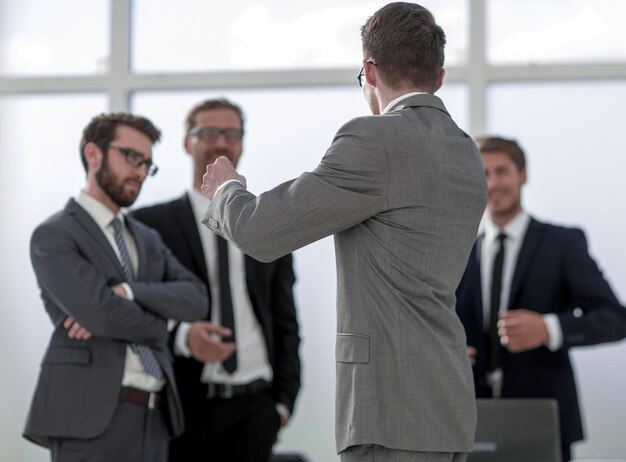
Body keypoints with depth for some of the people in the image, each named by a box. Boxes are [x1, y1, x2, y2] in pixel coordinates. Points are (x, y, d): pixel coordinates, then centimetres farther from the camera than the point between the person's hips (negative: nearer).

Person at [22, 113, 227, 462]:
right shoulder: (54, 236, -2)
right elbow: (100, 313, -17)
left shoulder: (148, 239, 21)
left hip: (154, 418, 7)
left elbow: (195, 299, 3)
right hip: (92, 419, -7)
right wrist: (157, 324, 2)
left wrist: (125, 292, -14)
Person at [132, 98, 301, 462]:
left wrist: (284, 399, 7)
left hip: (253, 408, 3)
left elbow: (285, 322, 15)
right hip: (184, 405, -2)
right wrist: (182, 336, -19)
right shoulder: (151, 224, 3)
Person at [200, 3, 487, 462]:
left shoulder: (375, 141, -11)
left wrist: (228, 190, 14)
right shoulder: (467, 157, 15)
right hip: (446, 405, 9)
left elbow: (261, 233, -9)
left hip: (394, 411, -9)